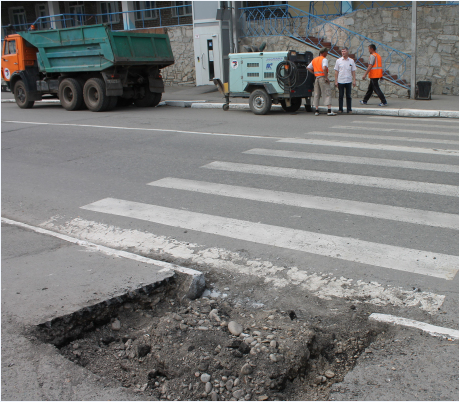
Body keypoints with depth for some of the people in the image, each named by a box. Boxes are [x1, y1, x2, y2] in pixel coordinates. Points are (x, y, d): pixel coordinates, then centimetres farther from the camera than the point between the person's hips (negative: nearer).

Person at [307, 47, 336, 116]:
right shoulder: (324, 59, -8)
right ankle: (329, 111, -17)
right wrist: (326, 77, -18)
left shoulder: (314, 60, 16)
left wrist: (315, 73, 15)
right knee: (327, 93, -9)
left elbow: (308, 68, 18)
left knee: (316, 94, 11)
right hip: (323, 78, -7)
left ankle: (316, 111, 10)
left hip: (317, 78, 7)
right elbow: (324, 68, -24)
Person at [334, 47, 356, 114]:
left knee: (348, 96, 3)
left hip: (348, 81, 0)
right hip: (340, 81, 0)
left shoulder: (351, 61, 6)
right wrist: (336, 81, -1)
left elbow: (353, 71, 9)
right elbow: (336, 71, 5)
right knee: (340, 96, 3)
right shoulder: (338, 61, 4)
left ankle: (349, 109, 9)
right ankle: (340, 109, 10)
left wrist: (354, 80, 1)